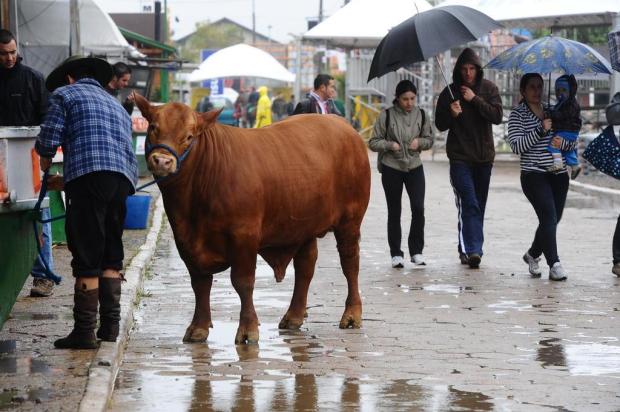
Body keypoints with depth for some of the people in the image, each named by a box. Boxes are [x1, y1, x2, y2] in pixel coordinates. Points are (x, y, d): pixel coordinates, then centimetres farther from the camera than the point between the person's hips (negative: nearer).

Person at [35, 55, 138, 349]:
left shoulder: (64, 94, 11)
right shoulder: (116, 105, 32)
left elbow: (48, 140, 1)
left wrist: (46, 161, 25)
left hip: (88, 175, -6)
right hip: (124, 178, 6)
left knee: (86, 258, -5)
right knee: (111, 255, 16)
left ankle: (85, 331, -5)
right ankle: (110, 324, 14)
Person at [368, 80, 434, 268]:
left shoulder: (421, 115, 3)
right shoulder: (387, 115, -6)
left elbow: (429, 139, 13)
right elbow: (373, 142, -2)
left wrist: (420, 142, -8)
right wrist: (389, 145, -19)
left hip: (414, 167, 2)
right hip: (391, 168, -2)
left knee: (418, 208, -10)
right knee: (394, 212, 5)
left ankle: (416, 251, 3)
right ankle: (396, 254, 13)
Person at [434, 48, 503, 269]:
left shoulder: (488, 88, 4)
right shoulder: (449, 92, 1)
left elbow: (497, 116, -8)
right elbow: (440, 124, 4)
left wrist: (475, 99, -15)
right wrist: (452, 115, -16)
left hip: (484, 156, 3)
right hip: (460, 157, -3)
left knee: (478, 206, 9)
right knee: (469, 204, -16)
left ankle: (466, 249, 21)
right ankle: (472, 249, -25)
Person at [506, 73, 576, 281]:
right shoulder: (517, 114, -1)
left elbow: (573, 142, 15)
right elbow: (516, 146, -13)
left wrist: (563, 143, -8)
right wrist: (541, 130, -19)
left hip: (558, 175, 5)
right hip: (534, 175, -5)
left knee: (552, 220, 9)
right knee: (549, 217, -18)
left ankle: (533, 254, 33)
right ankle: (554, 264, -20)